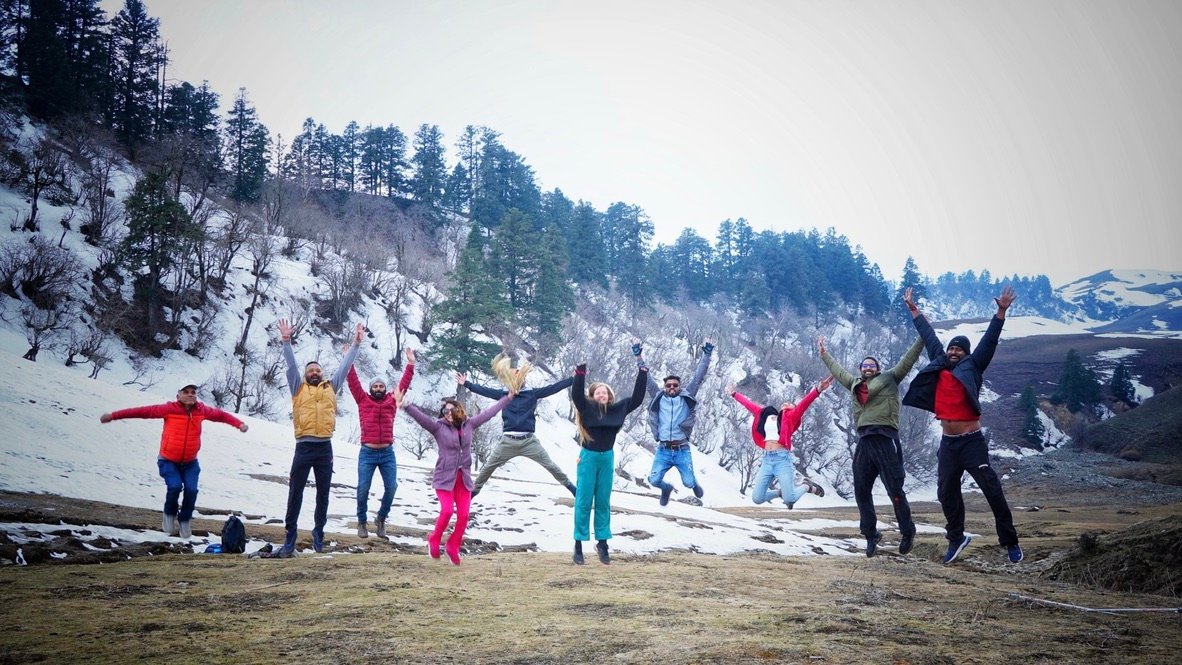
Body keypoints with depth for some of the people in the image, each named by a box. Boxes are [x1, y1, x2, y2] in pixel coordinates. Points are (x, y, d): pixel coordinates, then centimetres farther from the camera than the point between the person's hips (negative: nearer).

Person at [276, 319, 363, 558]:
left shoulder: (331, 388, 15)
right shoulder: (299, 388, 11)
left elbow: (345, 366, 14)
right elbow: (291, 365, 2)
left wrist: (356, 343, 11)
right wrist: (286, 341, -6)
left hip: (325, 448, 2)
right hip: (304, 447, -2)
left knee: (323, 494, 9)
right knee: (295, 494, 1)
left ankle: (318, 532, 25)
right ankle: (290, 539, 5)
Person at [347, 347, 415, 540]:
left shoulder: (392, 400, 10)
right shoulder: (363, 400, 7)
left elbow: (404, 383, 13)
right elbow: (353, 382, 4)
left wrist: (410, 364, 13)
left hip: (388, 453, 2)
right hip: (367, 453, -2)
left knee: (391, 487, -4)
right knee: (363, 489, -4)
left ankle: (381, 519, 16)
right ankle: (362, 522, 14)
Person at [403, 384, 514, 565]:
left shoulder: (469, 424, 3)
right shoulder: (438, 426, -8)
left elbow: (488, 413, 11)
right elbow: (421, 417, -24)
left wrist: (507, 398, 16)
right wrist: (407, 406, -42)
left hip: (464, 478, 4)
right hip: (445, 478, -4)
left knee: (463, 516, 1)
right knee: (447, 511, -17)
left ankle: (453, 547, 20)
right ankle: (434, 540, 10)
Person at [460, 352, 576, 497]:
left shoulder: (532, 393, 1)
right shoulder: (504, 394, 6)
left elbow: (553, 388, -4)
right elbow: (484, 391, 12)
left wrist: (575, 379, -9)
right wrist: (466, 384, 14)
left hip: (529, 441, -2)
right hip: (508, 441, 2)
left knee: (550, 465, 2)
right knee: (488, 467, 11)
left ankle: (569, 486, 16)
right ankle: (474, 490, 29)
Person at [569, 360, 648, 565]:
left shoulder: (616, 409, 3)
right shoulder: (586, 408, -6)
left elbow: (636, 399, 4)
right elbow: (576, 394, -22)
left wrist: (642, 376, -1)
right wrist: (580, 373, -31)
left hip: (607, 458, 4)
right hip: (589, 457, -4)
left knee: (603, 502, 9)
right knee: (584, 502, -1)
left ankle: (602, 543, 16)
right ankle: (578, 544, 5)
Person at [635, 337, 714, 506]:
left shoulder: (687, 397, 5)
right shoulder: (658, 398, 7)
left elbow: (697, 377, 2)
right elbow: (647, 379, 5)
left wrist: (706, 355, -2)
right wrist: (639, 357, -1)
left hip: (682, 450, -1)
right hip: (663, 450, 1)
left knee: (688, 483, -4)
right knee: (654, 480, -11)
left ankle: (694, 482, 37)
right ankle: (667, 488, 27)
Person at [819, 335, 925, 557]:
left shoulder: (889, 379, 10)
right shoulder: (854, 384, 23)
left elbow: (908, 360, 6)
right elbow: (838, 371, 39)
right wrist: (824, 353, 48)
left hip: (885, 439, -5)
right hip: (864, 441, 5)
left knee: (895, 490, -4)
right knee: (861, 491, 6)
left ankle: (907, 532, 13)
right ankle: (870, 534, 18)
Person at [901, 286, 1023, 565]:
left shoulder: (972, 368, -1)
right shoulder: (939, 367, 9)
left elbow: (989, 342, -9)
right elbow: (929, 336, 18)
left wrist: (1001, 312, -18)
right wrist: (914, 310, 25)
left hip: (972, 441, -5)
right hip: (948, 443, 5)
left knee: (992, 491, -5)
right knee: (946, 493, 9)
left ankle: (1010, 542, 3)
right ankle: (956, 539, 25)